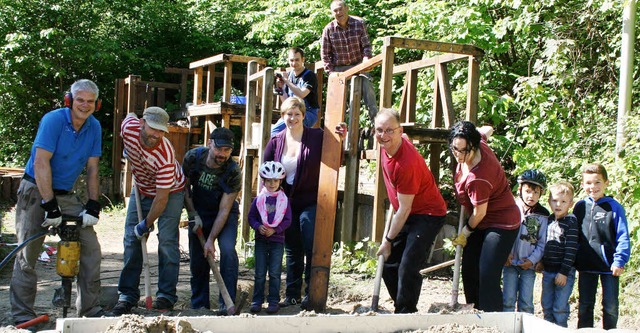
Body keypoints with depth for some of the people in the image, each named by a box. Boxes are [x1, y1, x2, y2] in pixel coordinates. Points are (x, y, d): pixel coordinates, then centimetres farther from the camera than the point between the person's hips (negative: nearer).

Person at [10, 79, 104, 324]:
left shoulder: (94, 127, 1)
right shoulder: (54, 120, -16)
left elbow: (92, 169, 2)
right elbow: (41, 163, -22)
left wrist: (93, 206, -7)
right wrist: (50, 205, -24)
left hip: (65, 194, 5)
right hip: (36, 191, -5)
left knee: (91, 248, -3)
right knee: (28, 253, -3)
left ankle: (90, 309, 8)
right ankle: (22, 315, 9)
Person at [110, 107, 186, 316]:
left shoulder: (166, 157, -38)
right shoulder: (129, 127, -25)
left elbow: (162, 198, -30)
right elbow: (131, 115, 4)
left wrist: (147, 224, -22)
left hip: (170, 191, -5)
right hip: (141, 189, 5)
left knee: (167, 241, -13)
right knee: (131, 240, 0)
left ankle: (166, 295, -4)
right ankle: (127, 295, 4)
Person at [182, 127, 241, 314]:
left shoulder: (233, 172, -26)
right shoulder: (193, 158, -19)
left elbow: (224, 210, -22)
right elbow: (185, 187, -1)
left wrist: (211, 239, -24)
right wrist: (193, 215, -9)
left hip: (225, 214, -2)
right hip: (199, 213, 3)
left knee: (227, 249, -24)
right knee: (197, 259, -1)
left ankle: (227, 303, -15)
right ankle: (200, 304, 16)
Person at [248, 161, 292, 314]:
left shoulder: (284, 200, -1)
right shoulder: (258, 199, 2)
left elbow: (287, 220, -2)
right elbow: (251, 217, 5)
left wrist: (275, 230, -15)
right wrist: (258, 226, -14)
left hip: (277, 240, -1)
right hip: (261, 240, 1)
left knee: (275, 273, 2)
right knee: (259, 273, 5)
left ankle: (274, 301, 9)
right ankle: (257, 300, 13)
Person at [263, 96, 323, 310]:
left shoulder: (317, 137, -5)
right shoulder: (276, 142, 5)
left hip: (311, 202, -4)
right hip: (287, 204, 4)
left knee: (311, 248, -5)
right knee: (292, 250, 12)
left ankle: (311, 295, 6)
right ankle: (292, 294, 22)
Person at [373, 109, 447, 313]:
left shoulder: (406, 163, -29)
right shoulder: (387, 146, -5)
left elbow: (404, 209, -21)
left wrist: (388, 240, -13)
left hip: (428, 215, -9)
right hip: (406, 214, 9)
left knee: (407, 269, -18)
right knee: (388, 265, 11)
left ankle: (406, 314, -6)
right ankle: (401, 309, 24)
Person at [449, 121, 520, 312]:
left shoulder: (477, 179, -32)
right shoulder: (479, 144, -8)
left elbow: (479, 213, -19)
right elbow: (487, 129, 16)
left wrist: (465, 233, -2)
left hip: (502, 224, -10)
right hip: (482, 224, 10)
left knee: (488, 277, -15)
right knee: (469, 271, 11)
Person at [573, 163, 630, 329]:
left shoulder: (614, 207, -6)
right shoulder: (580, 207, 4)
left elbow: (623, 237, -7)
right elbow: (574, 236, 10)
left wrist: (620, 261, -14)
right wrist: (573, 260, 6)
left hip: (609, 265, -3)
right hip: (586, 266, 3)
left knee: (610, 306, 6)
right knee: (585, 305, 13)